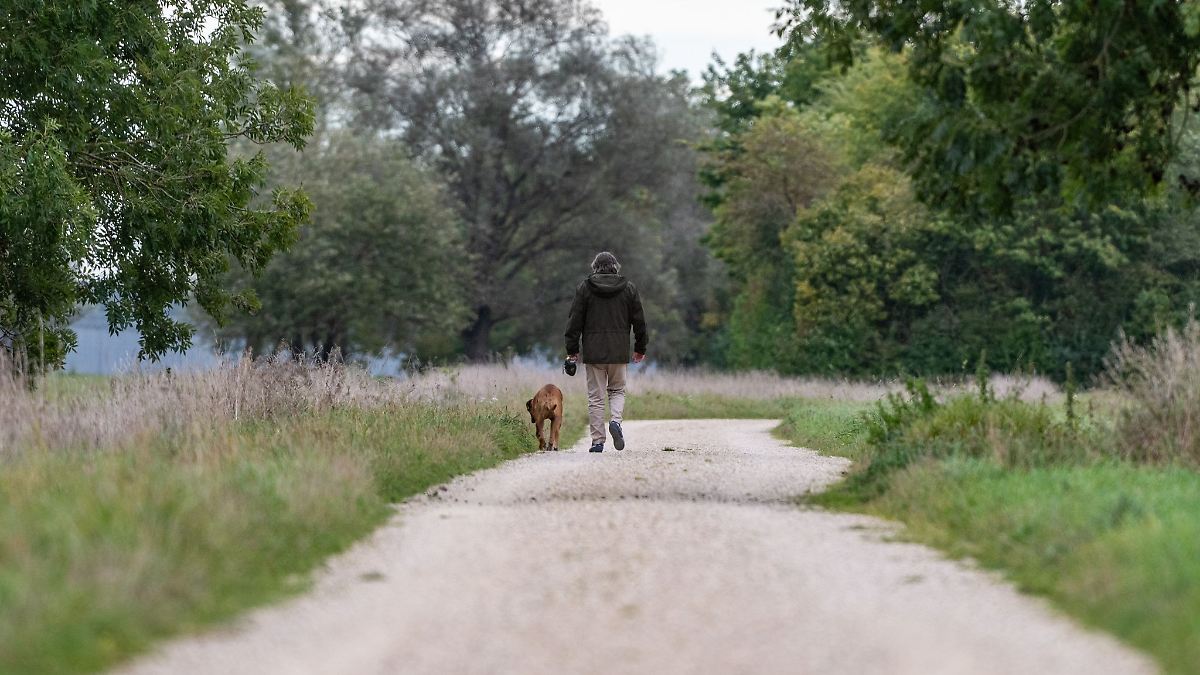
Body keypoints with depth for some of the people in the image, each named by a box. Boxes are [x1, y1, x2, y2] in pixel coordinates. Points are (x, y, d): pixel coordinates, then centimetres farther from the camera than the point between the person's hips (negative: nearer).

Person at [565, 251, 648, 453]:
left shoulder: (585, 288, 0)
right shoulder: (629, 288, 4)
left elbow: (575, 321, 0)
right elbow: (639, 321, 8)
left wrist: (572, 349, 7)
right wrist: (640, 348, 19)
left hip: (593, 351, -1)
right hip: (619, 352, 1)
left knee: (595, 397, 4)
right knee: (618, 390, 18)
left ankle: (597, 441, 0)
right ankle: (616, 420, -10)